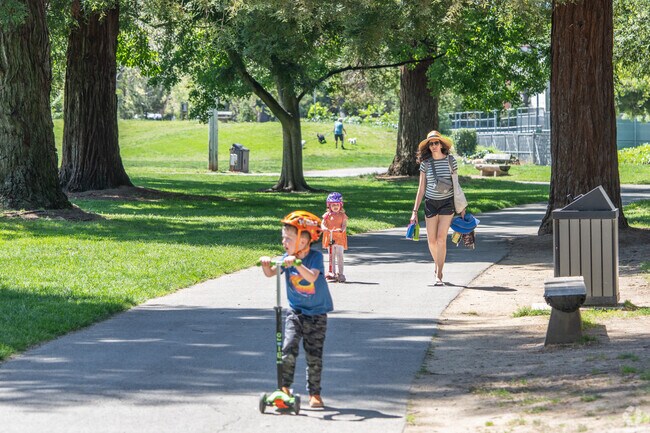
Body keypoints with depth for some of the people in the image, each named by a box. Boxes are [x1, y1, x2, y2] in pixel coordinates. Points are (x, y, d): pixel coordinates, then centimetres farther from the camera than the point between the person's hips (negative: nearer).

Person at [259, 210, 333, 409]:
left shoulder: (315, 257, -15)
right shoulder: (287, 258, -2)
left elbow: (312, 276, -33)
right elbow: (270, 273, -7)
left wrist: (296, 264, -45)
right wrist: (266, 264, -27)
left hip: (316, 315, -3)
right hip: (295, 312, 3)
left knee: (314, 355, 2)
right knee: (288, 349, -12)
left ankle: (314, 394, 11)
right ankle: (285, 387, -2)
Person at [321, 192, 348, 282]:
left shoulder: (342, 215, 2)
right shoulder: (327, 215, 5)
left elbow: (344, 224, -7)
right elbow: (323, 224, -2)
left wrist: (342, 229, -29)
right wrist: (324, 228, -25)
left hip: (339, 238, -2)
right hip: (329, 238, 2)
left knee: (339, 256, -6)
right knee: (331, 256, 8)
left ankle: (340, 274, -3)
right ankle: (332, 273, 14)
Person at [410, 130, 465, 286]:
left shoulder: (450, 161, -1)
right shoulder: (425, 163, 1)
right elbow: (421, 188, 5)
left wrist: (461, 207, 7)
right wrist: (415, 211, 2)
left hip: (447, 202, -2)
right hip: (431, 203, 2)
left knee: (441, 238, -11)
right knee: (431, 240, 4)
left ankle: (439, 275, -8)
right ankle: (437, 263, 34)